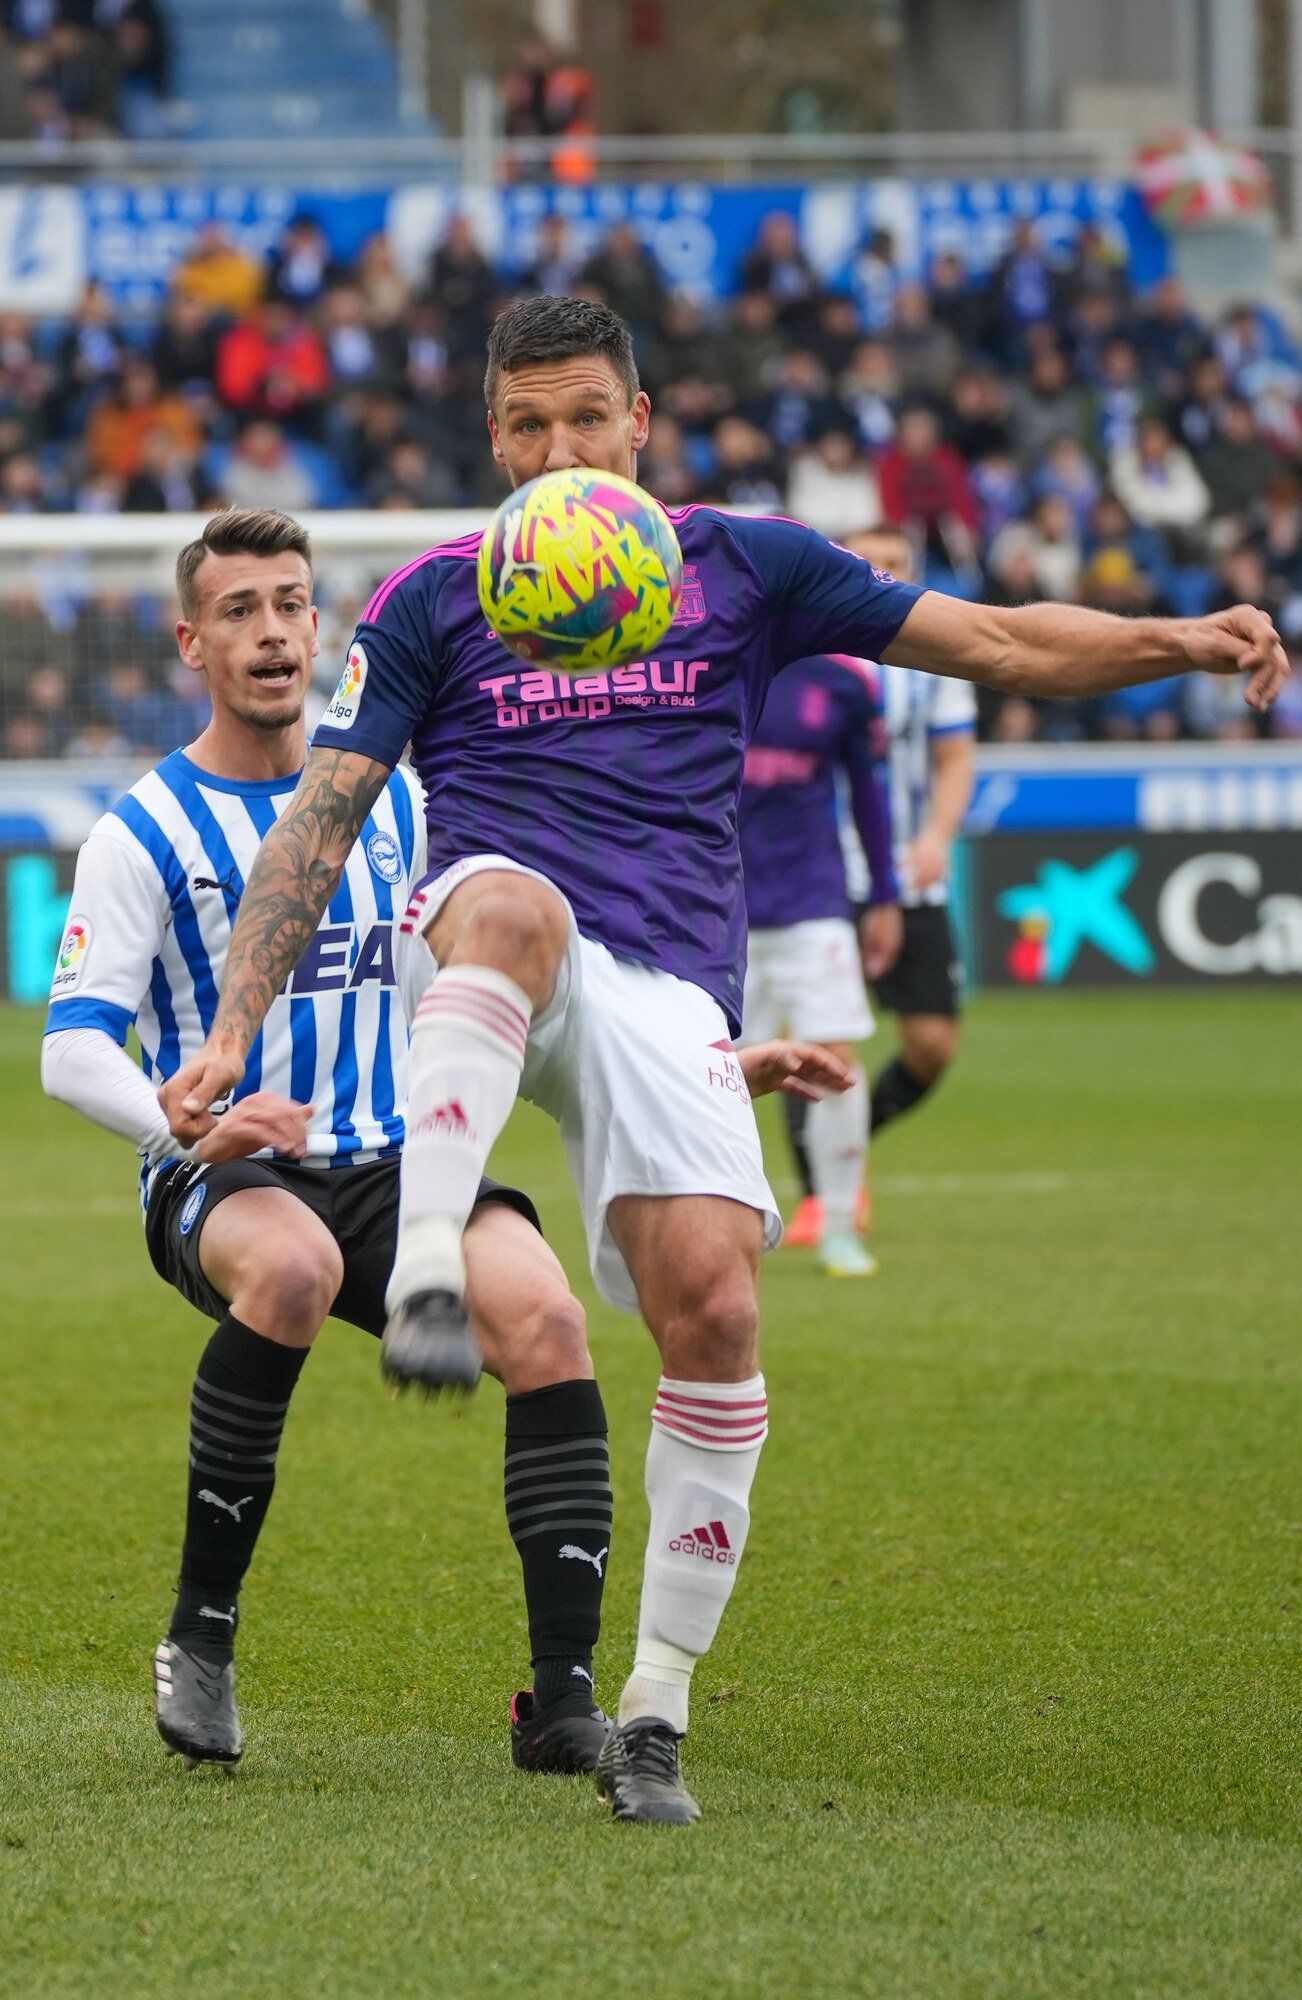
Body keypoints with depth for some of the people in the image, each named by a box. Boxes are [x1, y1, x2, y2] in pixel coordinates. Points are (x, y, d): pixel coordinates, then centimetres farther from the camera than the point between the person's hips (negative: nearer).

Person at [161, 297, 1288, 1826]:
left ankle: (654, 1712, -7)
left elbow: (1000, 644, 14)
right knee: (516, 908, -40)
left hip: (665, 991, 1)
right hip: (486, 938, -1)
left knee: (714, 1305, -18)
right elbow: (320, 819, 11)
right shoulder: (432, 600, 14)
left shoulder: (748, 568, 16)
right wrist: (231, 1034, 1)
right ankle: (427, 1281, -53)